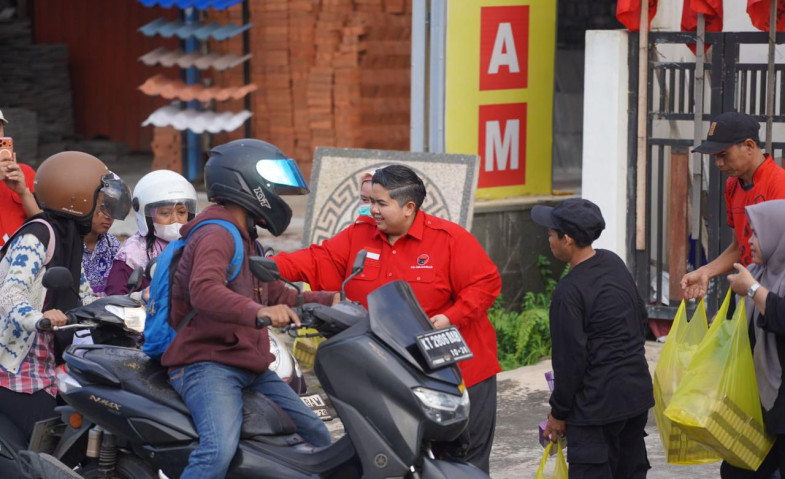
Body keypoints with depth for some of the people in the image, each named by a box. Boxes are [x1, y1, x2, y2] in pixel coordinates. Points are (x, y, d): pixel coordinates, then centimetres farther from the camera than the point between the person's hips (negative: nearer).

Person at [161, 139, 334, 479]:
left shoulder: (245, 238, 22)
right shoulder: (216, 234, -12)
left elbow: (277, 293, 26)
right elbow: (204, 290, -32)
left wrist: (328, 300, 12)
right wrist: (258, 312, -47)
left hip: (250, 368, 11)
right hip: (208, 364, -11)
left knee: (317, 439, 15)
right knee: (220, 451, -33)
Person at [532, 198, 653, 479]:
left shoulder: (569, 292, -20)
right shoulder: (614, 264, 6)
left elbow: (570, 359, -17)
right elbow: (641, 317, 18)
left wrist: (559, 413, -6)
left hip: (597, 403, -9)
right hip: (638, 390, 9)